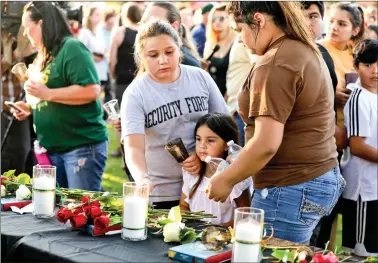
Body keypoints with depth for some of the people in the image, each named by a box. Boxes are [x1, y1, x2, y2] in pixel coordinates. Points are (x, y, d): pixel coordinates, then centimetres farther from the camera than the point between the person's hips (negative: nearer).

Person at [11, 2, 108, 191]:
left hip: (83, 145, -9)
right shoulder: (44, 56, 15)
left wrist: (47, 93, -21)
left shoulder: (71, 48, -12)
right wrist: (30, 109, 9)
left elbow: (91, 91, -24)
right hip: (53, 147, 9)